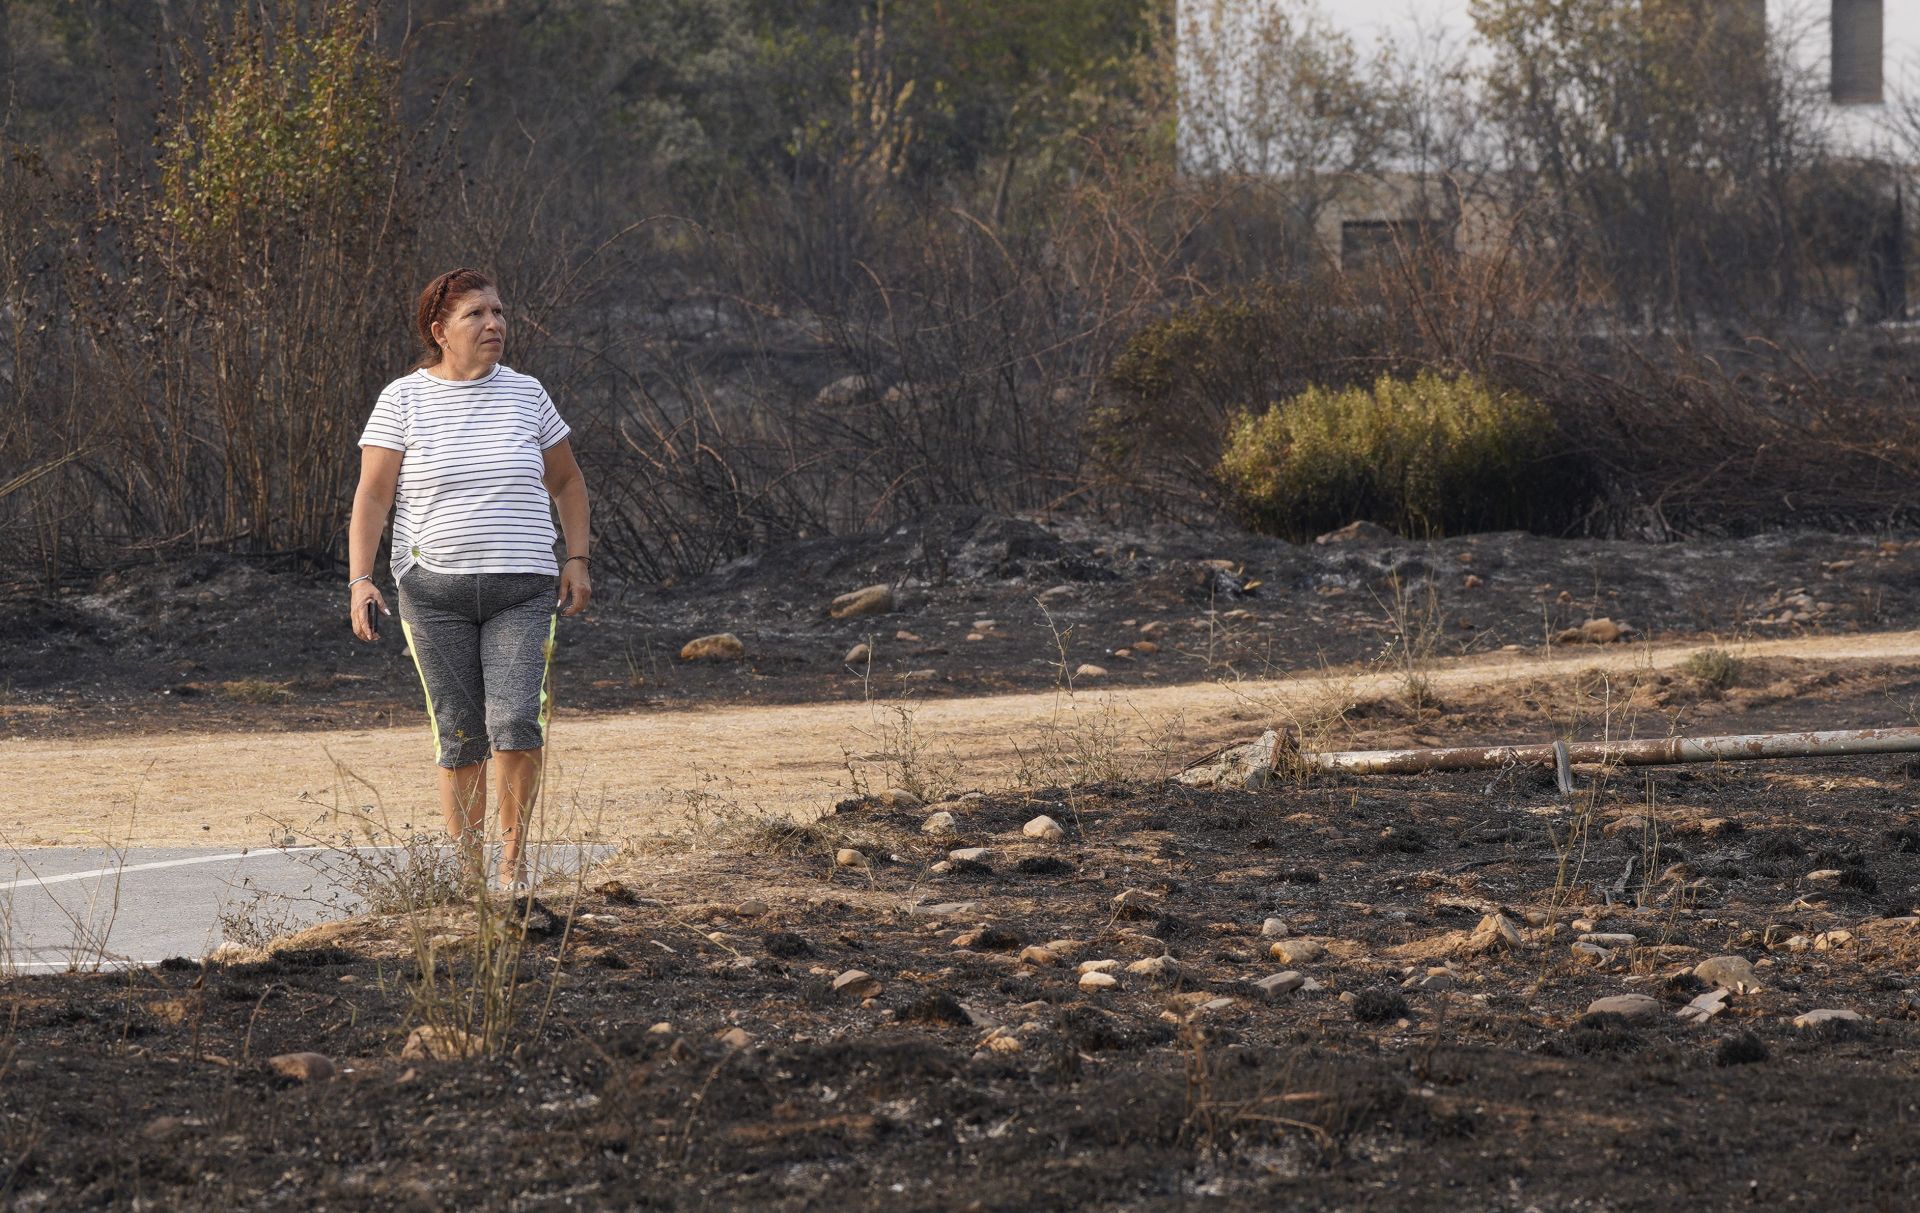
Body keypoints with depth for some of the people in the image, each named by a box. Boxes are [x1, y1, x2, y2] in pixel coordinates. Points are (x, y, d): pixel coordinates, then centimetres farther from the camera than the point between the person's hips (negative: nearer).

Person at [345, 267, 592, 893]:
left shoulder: (526, 394, 7)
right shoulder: (402, 400, 0)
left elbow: (565, 480, 18)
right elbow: (372, 495, -3)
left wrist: (577, 560, 8)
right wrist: (360, 580, -13)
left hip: (521, 593, 1)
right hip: (433, 591, -1)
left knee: (516, 722, -16)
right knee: (458, 736, 1)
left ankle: (514, 854, 2)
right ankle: (469, 874, 11)